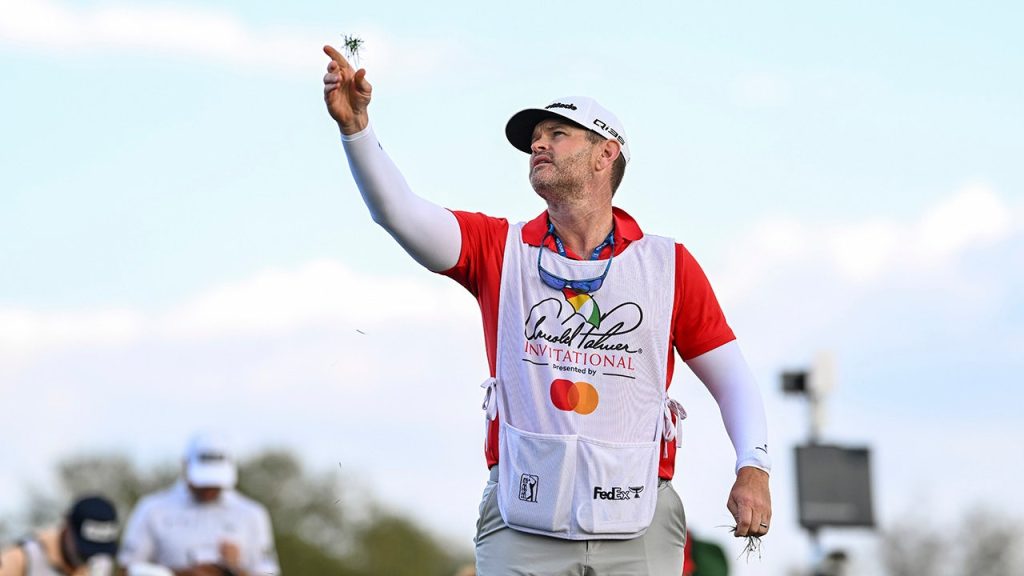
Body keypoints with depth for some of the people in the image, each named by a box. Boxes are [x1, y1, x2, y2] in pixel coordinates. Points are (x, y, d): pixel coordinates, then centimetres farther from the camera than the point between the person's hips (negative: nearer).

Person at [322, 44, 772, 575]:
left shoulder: (668, 265, 8)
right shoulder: (500, 249, 9)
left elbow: (730, 376, 10)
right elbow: (398, 212, -5)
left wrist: (753, 468, -5)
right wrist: (355, 126, -20)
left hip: (638, 530, 0)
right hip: (523, 525, 0)